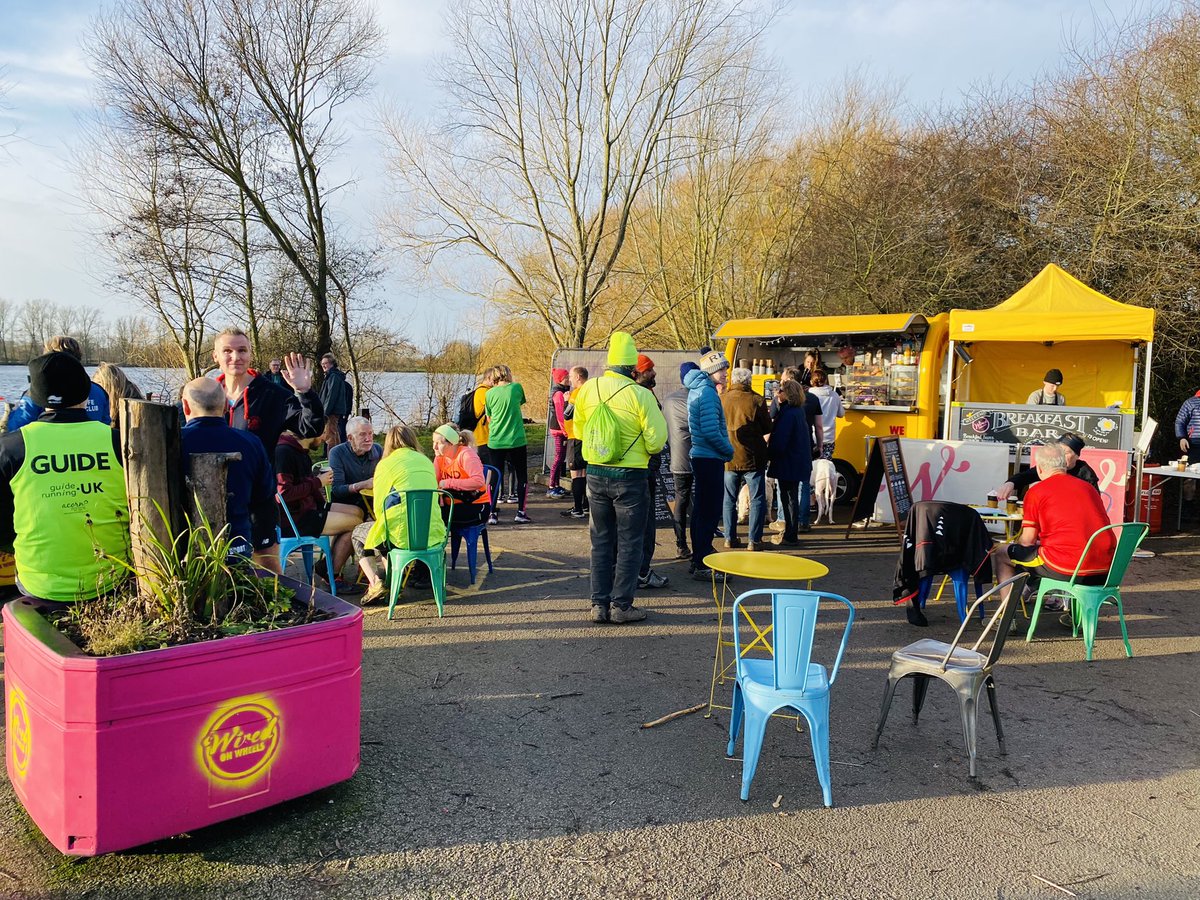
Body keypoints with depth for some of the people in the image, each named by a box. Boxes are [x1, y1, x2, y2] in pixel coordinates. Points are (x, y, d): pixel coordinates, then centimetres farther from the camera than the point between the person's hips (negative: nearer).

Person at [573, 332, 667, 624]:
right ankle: (621, 605, 11)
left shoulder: (588, 389, -2)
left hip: (595, 474, 4)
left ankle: (599, 604, 17)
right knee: (629, 543, 8)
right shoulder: (640, 394, -16)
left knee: (601, 541, 15)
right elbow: (656, 441, -13)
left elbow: (579, 429, 10)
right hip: (630, 476, -4)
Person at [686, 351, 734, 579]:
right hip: (710, 459, -10)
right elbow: (711, 431, -24)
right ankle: (702, 566, -3)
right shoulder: (707, 392, -17)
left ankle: (698, 560, 24)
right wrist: (729, 450, -8)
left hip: (701, 457, 10)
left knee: (701, 510, 16)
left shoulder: (696, 389, 13)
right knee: (710, 512, -6)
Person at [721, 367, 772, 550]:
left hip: (728, 458, 3)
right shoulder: (756, 400, -10)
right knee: (757, 499, 6)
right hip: (752, 458, -3)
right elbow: (767, 428, 0)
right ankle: (754, 540, 4)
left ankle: (730, 538, 17)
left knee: (729, 499, 14)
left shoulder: (721, 400, -3)